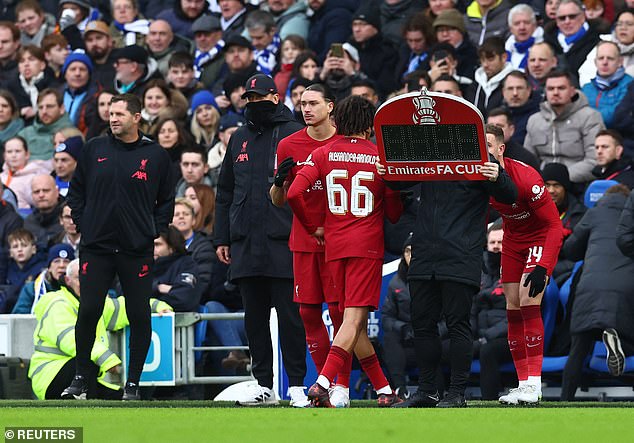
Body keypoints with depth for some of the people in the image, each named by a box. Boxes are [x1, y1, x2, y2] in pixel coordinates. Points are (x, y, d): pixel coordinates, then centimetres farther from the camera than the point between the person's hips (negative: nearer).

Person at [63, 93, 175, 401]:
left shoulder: (156, 155, 3)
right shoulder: (94, 149, 6)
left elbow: (167, 201, 10)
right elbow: (76, 191, 14)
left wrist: (153, 231, 0)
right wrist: (82, 223, 4)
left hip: (137, 250, -1)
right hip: (96, 246, 1)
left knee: (139, 315, 0)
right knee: (88, 312, -4)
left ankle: (133, 383, 9)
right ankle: (80, 378, 9)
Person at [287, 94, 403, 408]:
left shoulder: (323, 154, 4)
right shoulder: (380, 158, 0)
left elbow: (294, 193, -8)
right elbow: (394, 211, 4)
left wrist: (314, 227, 6)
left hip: (334, 246, 3)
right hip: (368, 245, -3)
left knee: (354, 321, 12)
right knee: (354, 320, -9)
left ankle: (384, 390, 16)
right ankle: (323, 383, -26)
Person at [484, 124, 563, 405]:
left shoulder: (525, 178, -32)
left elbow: (555, 226, -27)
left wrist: (543, 267, -35)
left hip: (540, 239, -6)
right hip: (512, 241, 6)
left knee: (528, 301, -20)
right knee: (513, 308, 1)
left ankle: (534, 384, -21)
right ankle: (523, 384, 6)